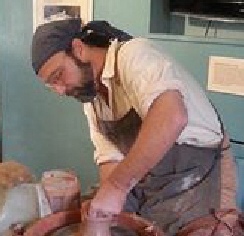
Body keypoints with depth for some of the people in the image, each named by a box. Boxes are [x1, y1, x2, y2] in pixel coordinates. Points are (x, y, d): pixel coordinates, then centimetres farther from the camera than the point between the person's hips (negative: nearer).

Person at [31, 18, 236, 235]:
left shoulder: (134, 56, -24)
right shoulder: (90, 94, 4)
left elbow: (172, 118, -43)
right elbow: (111, 157, 3)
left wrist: (116, 187, -38)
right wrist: (102, 200, -16)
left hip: (193, 181, -7)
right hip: (142, 181, 8)